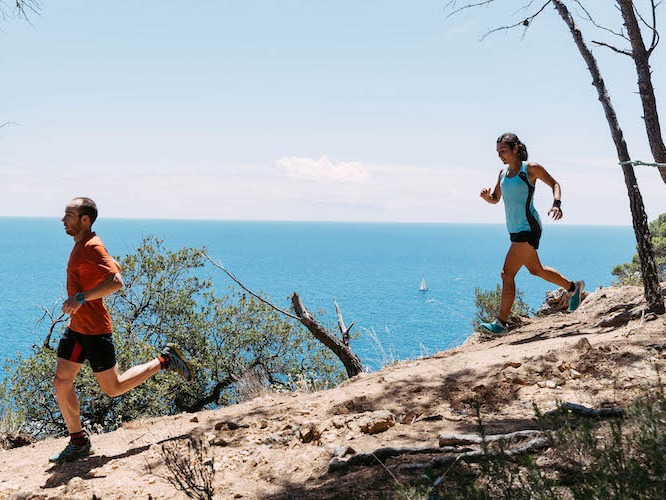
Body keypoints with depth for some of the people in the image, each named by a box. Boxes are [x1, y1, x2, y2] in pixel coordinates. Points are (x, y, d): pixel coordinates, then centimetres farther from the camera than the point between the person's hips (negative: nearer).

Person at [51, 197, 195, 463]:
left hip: (94, 330, -9)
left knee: (113, 388, 2)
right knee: (61, 383, 6)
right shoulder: (81, 244, 12)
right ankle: (78, 442, 15)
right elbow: (115, 267, 25)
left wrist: (81, 297, -32)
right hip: (76, 328, 10)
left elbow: (116, 281, -30)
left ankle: (165, 360, 15)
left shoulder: (92, 247, -18)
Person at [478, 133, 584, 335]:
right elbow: (495, 199, 20)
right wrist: (486, 196, -3)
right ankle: (573, 287, 44)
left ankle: (501, 323, -14)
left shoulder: (530, 169, -7)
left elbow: (554, 184, 4)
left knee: (507, 273, -15)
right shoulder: (503, 172, 11)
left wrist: (557, 203, -14)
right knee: (536, 270, 23)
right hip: (515, 230, 9)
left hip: (528, 229, -9)